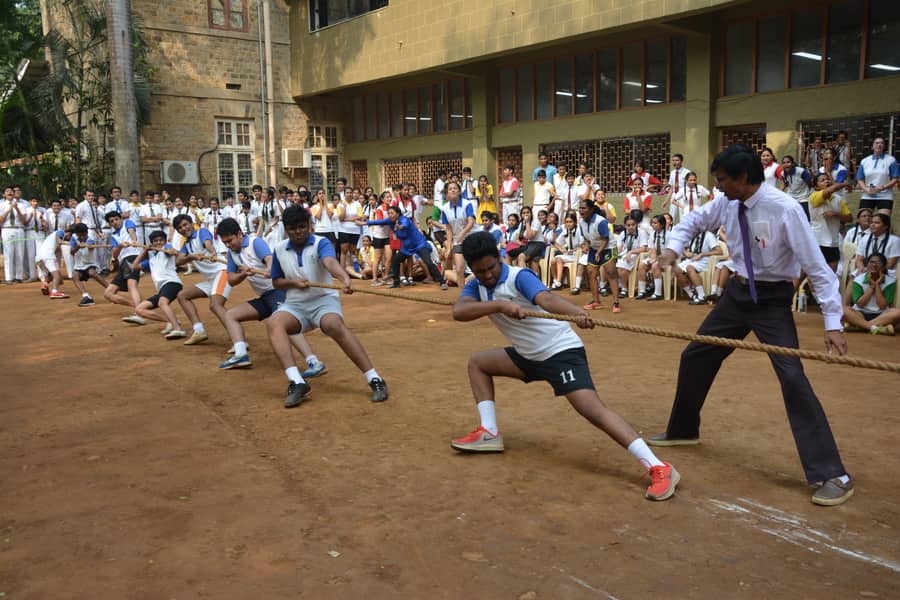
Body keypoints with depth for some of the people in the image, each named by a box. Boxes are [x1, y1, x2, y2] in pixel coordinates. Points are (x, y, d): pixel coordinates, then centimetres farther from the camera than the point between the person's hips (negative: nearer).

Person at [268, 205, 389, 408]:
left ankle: (375, 380, -32)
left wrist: (345, 278, -54)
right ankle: (297, 383, -38)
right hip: (294, 305, 4)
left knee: (334, 325, -37)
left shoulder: (321, 243, -8)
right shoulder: (279, 250, 7)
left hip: (324, 300, -4)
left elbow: (330, 262, -31)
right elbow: (276, 282, 17)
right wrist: (293, 281, -7)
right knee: (273, 323, -29)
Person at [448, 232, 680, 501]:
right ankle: (489, 434, 13)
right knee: (477, 362, 13)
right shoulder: (476, 286, 2)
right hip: (530, 355, 8)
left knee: (594, 410, -23)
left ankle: (659, 469, -28)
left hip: (561, 351, -8)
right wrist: (499, 305, -32)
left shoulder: (519, 276, -17)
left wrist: (578, 313, -57)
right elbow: (459, 311, -18)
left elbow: (546, 299, -37)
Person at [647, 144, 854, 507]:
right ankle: (682, 430, 36)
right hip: (738, 292, 7)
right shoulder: (727, 204, -6)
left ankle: (831, 475, -7)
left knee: (792, 377, -18)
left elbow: (815, 264, -22)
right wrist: (673, 248, -6)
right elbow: (693, 221, 14)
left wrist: (833, 322, -25)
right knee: (696, 356, 13)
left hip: (773, 299, -7)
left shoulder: (784, 209, -25)